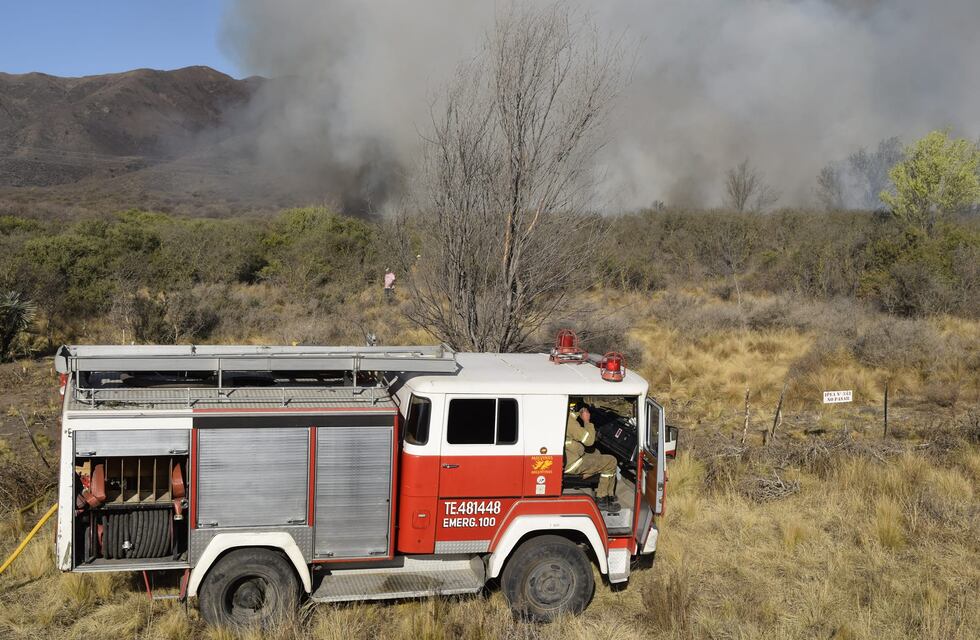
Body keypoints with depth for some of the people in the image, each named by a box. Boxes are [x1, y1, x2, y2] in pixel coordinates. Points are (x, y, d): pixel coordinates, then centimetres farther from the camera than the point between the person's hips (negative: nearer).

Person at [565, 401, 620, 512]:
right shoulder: (569, 421, -22)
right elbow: (589, 440, -18)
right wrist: (587, 422, -7)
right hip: (571, 464, -11)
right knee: (611, 462, -3)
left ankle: (609, 496, 27)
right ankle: (601, 499, 6)